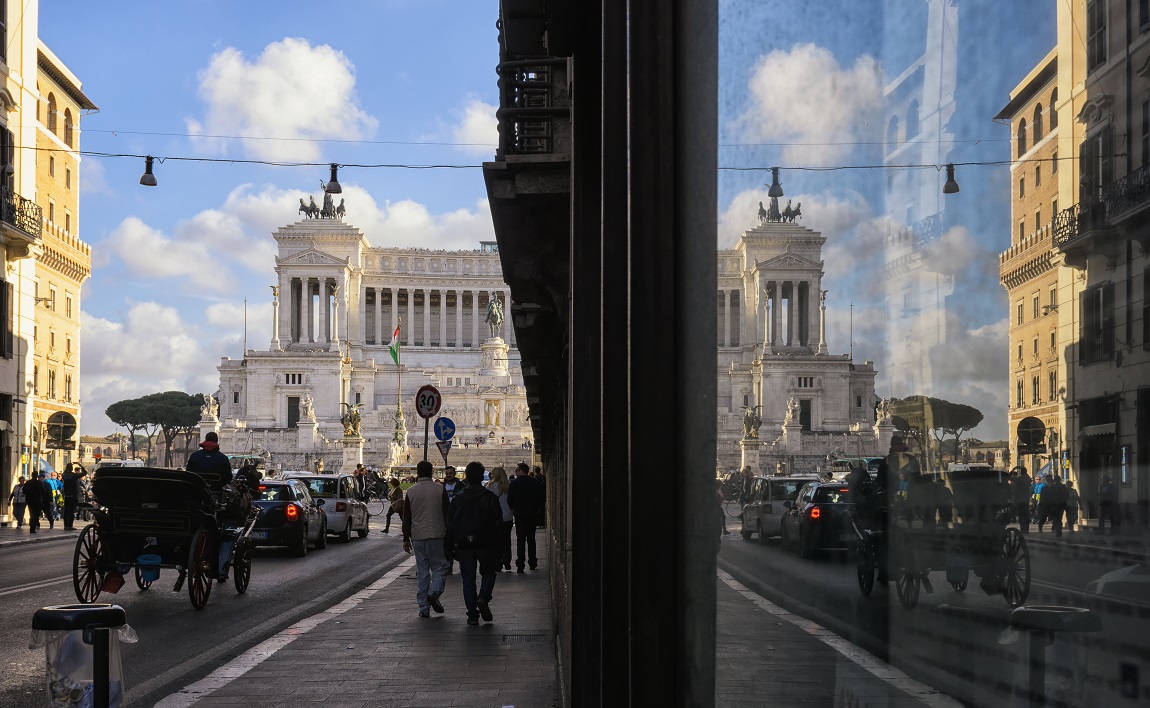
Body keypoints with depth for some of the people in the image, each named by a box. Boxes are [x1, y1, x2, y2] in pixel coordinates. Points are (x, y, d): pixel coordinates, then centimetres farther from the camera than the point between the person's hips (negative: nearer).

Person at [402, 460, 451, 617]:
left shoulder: (411, 492, 4)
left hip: (418, 536, 3)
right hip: (436, 535, -2)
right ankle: (434, 592, -17)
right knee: (439, 566, 7)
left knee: (422, 571, 7)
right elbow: (447, 515, -2)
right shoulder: (440, 490, -2)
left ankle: (424, 608, 6)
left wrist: (406, 539, 13)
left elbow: (406, 518, 7)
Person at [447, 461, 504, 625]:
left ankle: (472, 614, 3)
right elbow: (498, 522, -5)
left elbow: (450, 524, 3)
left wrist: (452, 544, 11)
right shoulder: (490, 497, -4)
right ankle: (483, 598, -10)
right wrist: (498, 543, 3)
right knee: (489, 572, 16)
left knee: (468, 578, 7)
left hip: (464, 544, 1)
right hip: (486, 543, -1)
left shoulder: (457, 499, 2)